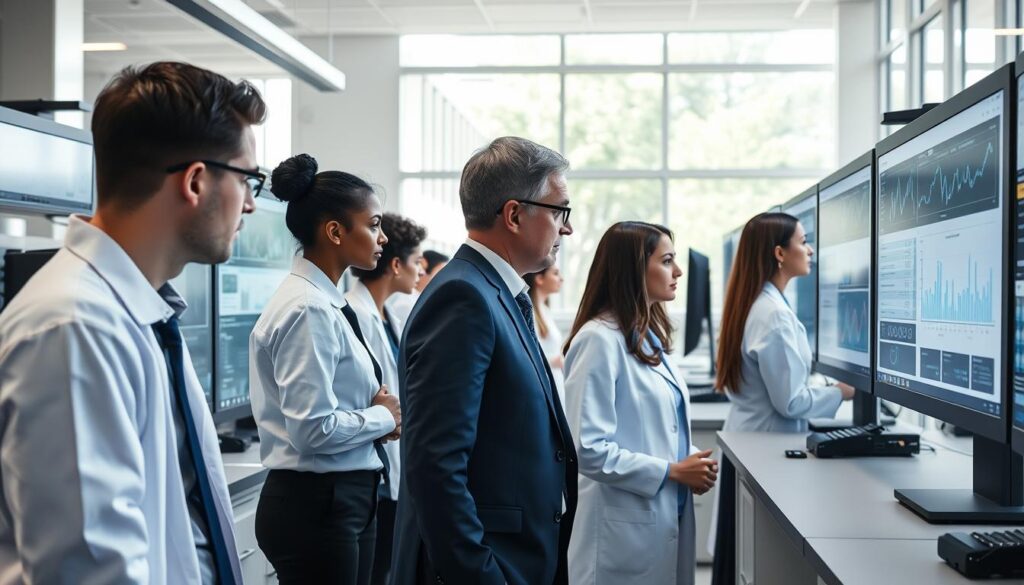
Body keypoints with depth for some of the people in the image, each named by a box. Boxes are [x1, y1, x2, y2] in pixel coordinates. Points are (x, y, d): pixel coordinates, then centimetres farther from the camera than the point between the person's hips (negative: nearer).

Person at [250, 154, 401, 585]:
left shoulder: (326, 303, 9)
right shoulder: (309, 309, -19)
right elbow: (314, 429, -25)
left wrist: (378, 409, 0)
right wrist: (384, 416, -10)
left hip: (346, 499, 9)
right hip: (316, 506, -9)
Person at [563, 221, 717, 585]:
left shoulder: (650, 335, 11)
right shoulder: (600, 339, -17)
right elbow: (588, 449, -22)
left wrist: (690, 468, 1)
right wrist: (671, 472, -17)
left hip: (667, 517, 8)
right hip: (625, 526, -8)